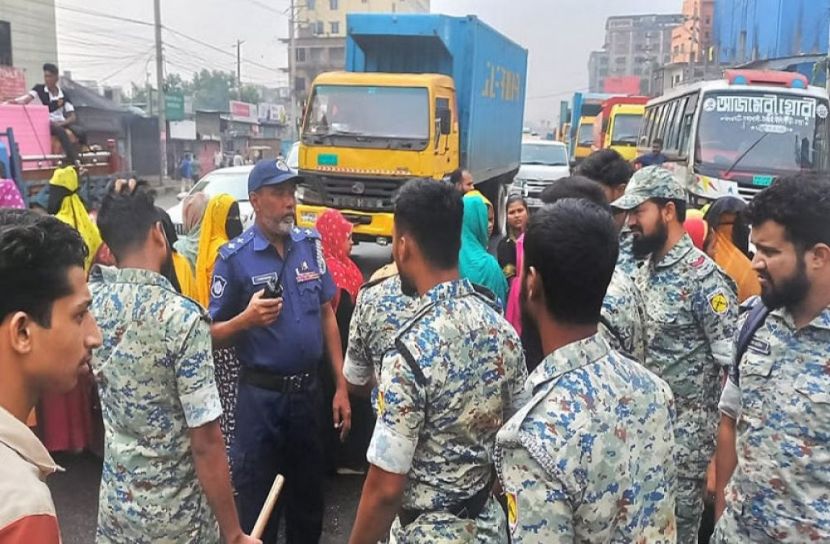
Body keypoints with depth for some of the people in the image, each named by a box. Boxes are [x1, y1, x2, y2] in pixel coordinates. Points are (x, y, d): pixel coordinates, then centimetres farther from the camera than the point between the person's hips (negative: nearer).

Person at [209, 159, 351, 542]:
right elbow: (213, 335, -6)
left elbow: (327, 315, 7)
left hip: (308, 389, 4)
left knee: (309, 495, 20)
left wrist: (341, 386, 4)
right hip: (261, 394, -4)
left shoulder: (309, 244, 2)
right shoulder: (235, 257, -11)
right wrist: (246, 319, -27)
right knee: (257, 501, 10)